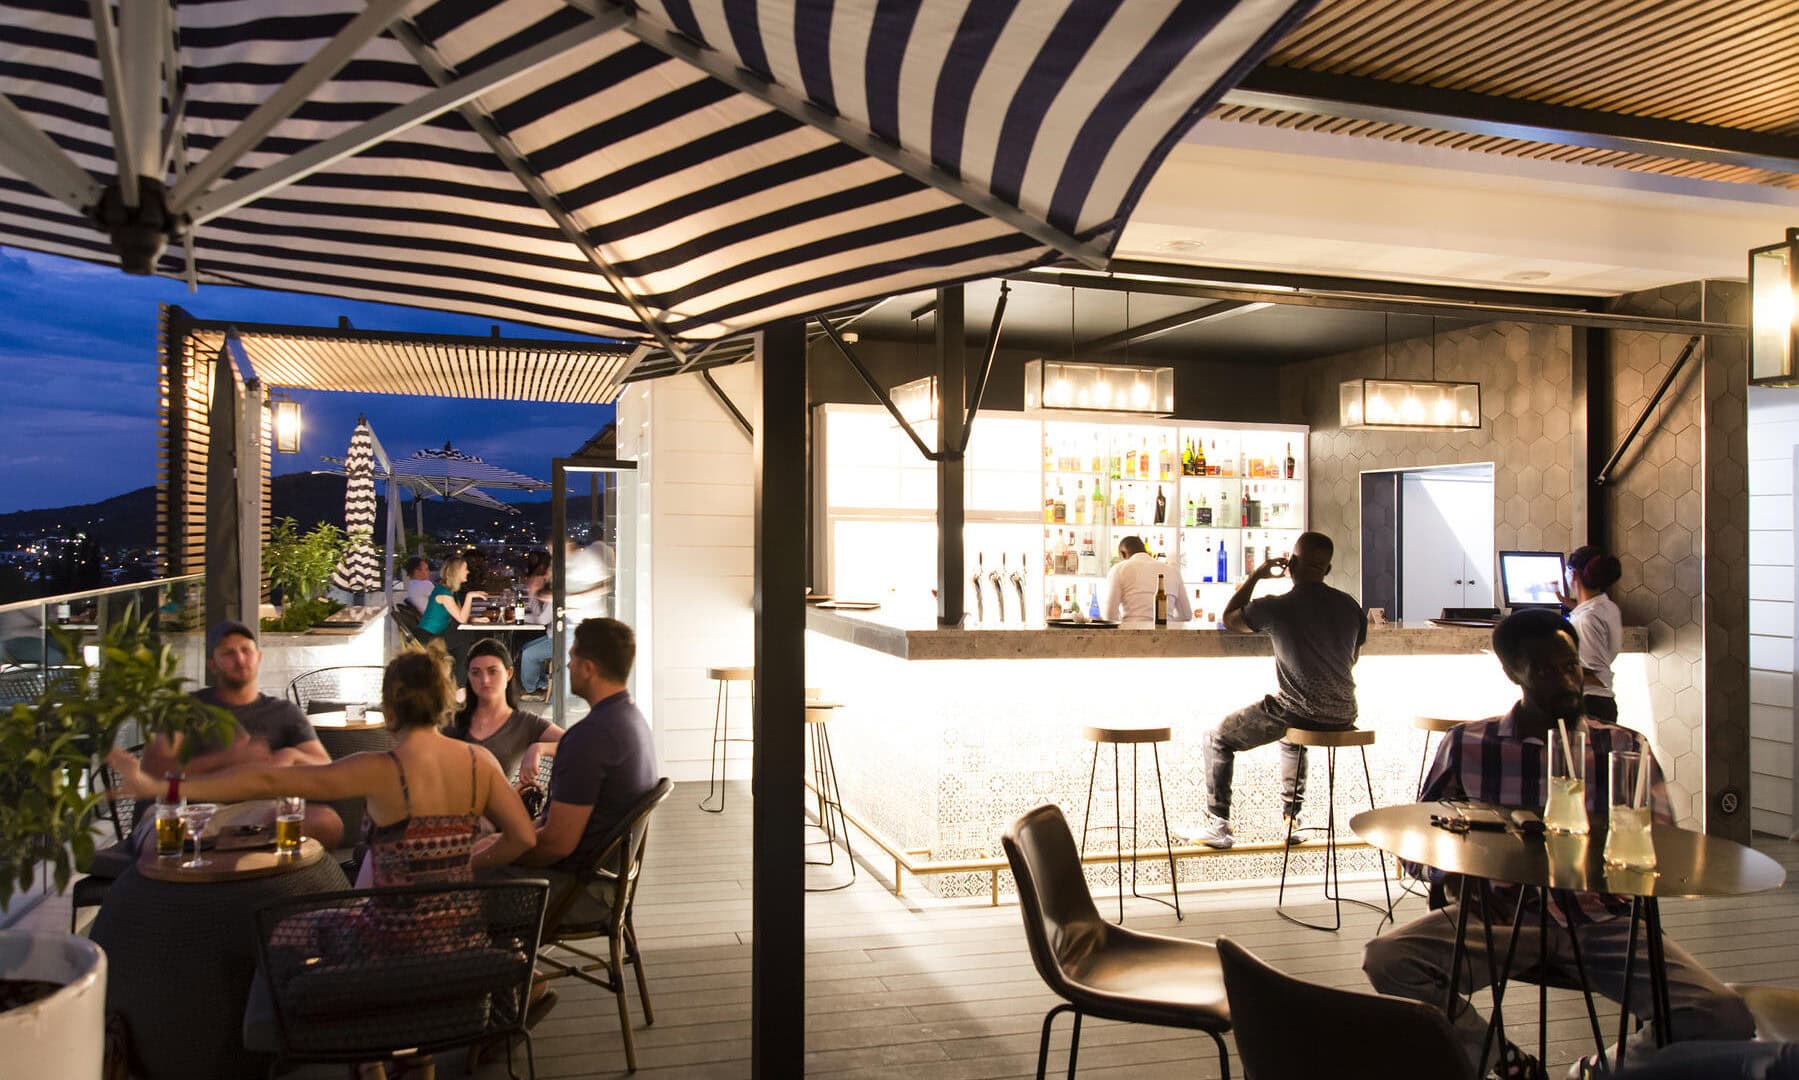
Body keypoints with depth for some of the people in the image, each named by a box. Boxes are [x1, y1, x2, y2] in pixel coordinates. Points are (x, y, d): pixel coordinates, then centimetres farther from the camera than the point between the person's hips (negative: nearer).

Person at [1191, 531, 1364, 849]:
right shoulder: (1350, 605, 3)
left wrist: (1256, 576, 13)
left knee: (1216, 740, 13)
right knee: (1292, 733, 40)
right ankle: (1291, 820, 41)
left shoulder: (1276, 607, -13)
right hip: (1343, 715, 6)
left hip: (1299, 712, -6)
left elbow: (1229, 619, 7)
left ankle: (1218, 825, 10)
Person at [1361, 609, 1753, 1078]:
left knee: (1726, 1018, -23)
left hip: (1600, 921, 1)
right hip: (1502, 915, 0)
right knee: (1386, 957, -27)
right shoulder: (1467, 746, 3)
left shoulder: (1627, 749, 5)